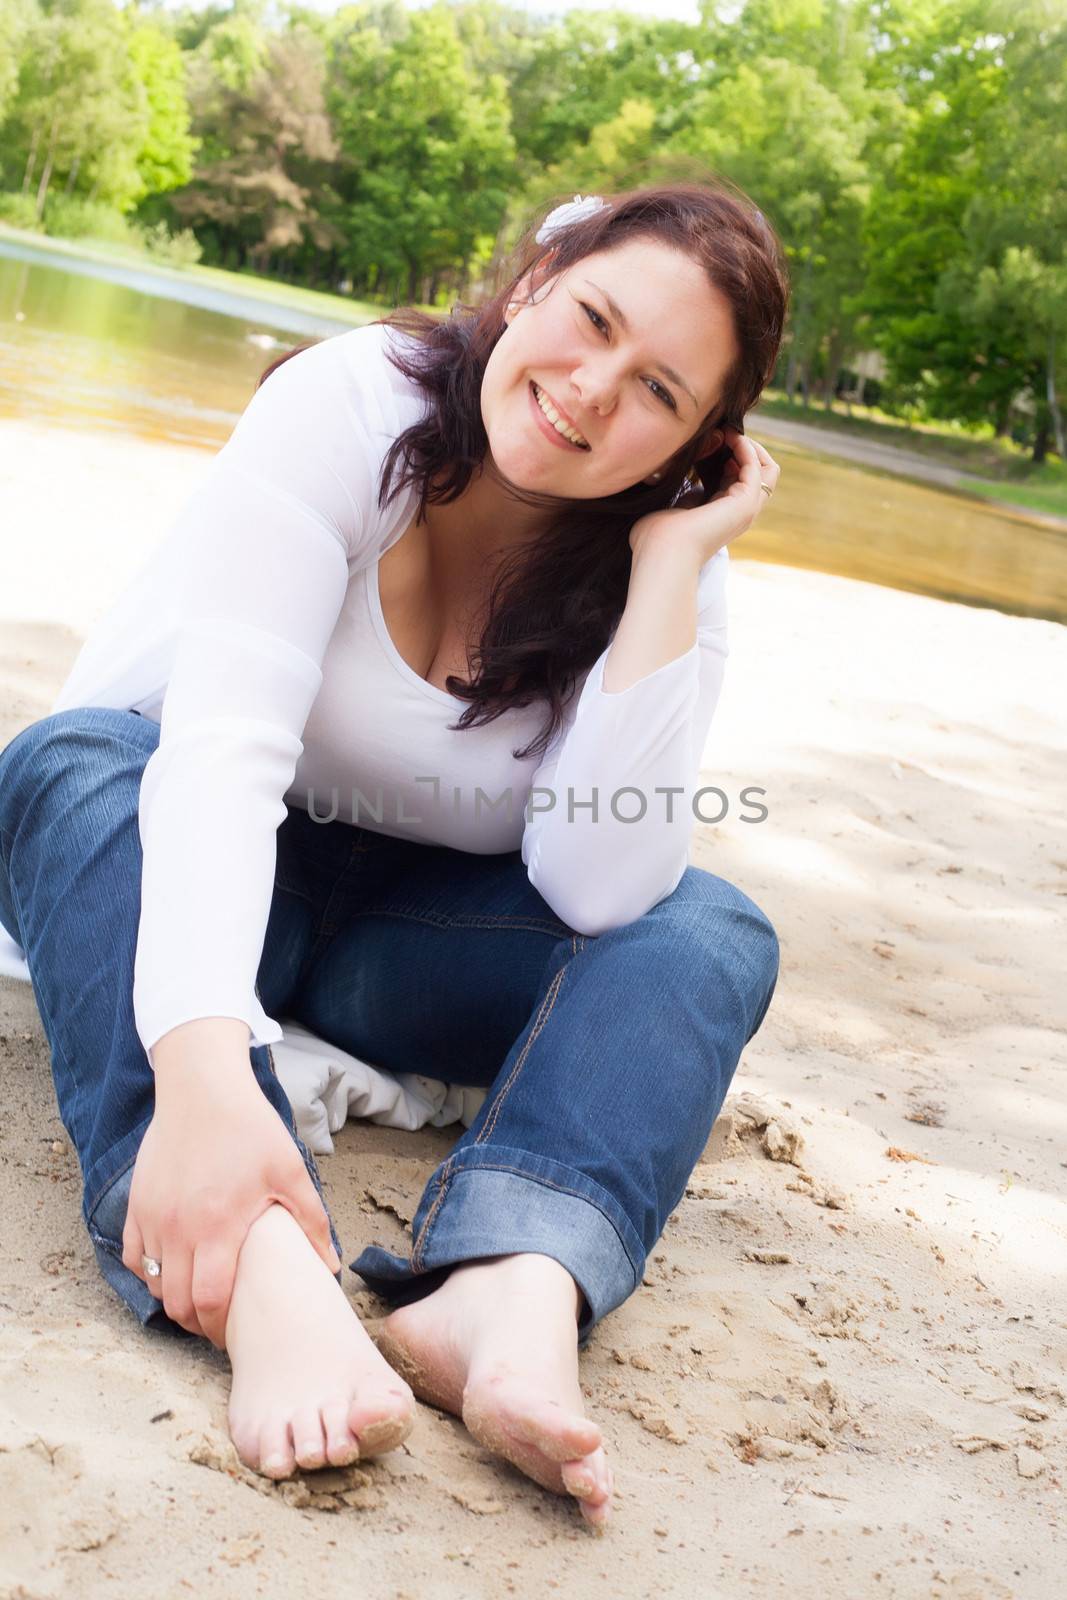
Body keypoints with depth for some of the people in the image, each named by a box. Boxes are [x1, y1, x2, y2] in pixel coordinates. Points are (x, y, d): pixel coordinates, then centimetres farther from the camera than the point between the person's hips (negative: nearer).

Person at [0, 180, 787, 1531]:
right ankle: (264, 1275, -53)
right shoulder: (350, 405, -21)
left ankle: (513, 1291, -47)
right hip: (178, 890, -2)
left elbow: (601, 888, -25)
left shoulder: (658, 572, -11)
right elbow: (221, 747, -35)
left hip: (392, 926, 3)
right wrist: (204, 1073, -50)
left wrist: (670, 568, -27)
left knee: (709, 937, -20)